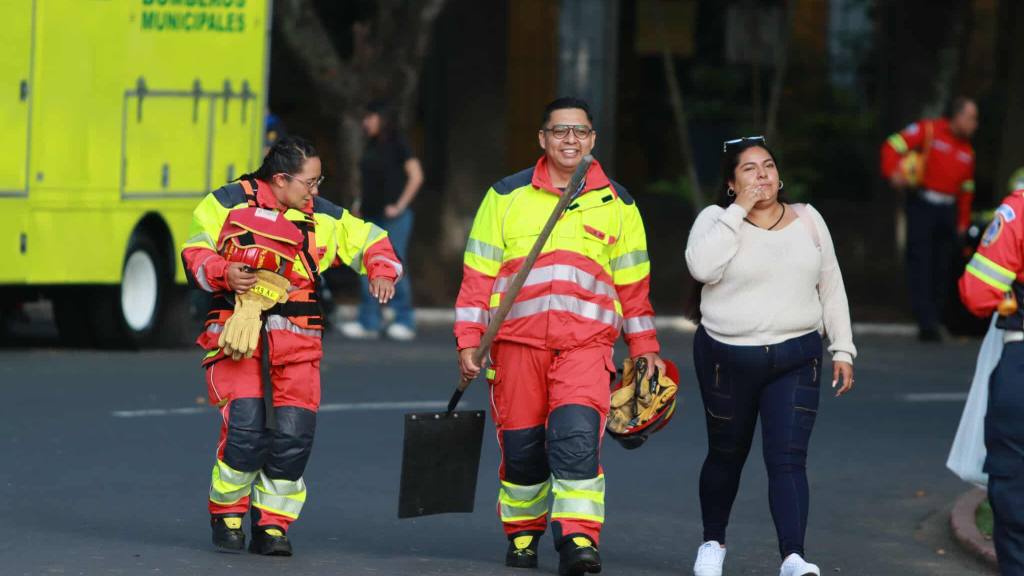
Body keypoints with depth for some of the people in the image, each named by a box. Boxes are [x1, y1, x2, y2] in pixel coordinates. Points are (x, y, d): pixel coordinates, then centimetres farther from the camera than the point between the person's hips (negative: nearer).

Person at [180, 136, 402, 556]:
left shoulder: (321, 217, 15)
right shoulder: (230, 203, 4)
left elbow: (371, 240, 24)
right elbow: (194, 253, 4)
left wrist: (381, 271, 4)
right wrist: (225, 273, -15)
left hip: (297, 341, 4)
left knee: (294, 434, -7)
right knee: (245, 426, -17)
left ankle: (272, 525, 8)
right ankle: (227, 514, 5)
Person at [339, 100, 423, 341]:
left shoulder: (397, 145, -6)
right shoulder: (371, 147, 15)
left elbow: (416, 176, -11)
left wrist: (400, 205, -13)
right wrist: (361, 203, 10)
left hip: (394, 217, -7)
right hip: (371, 215, 7)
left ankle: (405, 321, 0)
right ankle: (368, 323, 5)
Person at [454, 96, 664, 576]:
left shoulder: (617, 204, 12)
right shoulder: (506, 196, 8)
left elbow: (633, 284, 17)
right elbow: (477, 275, 8)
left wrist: (645, 348, 15)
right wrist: (467, 342, 2)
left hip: (586, 343, -1)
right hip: (516, 341, 1)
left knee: (578, 438, -19)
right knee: (520, 448, 5)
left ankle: (578, 538, -19)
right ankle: (521, 533, 25)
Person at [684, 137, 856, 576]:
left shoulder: (807, 220, 7)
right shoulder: (717, 220, -3)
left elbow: (831, 288, 12)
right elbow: (702, 267, -24)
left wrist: (842, 349, 7)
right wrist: (739, 210, -20)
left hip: (795, 359, 1)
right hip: (727, 358, -1)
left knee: (788, 459, -12)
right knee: (726, 456, 15)